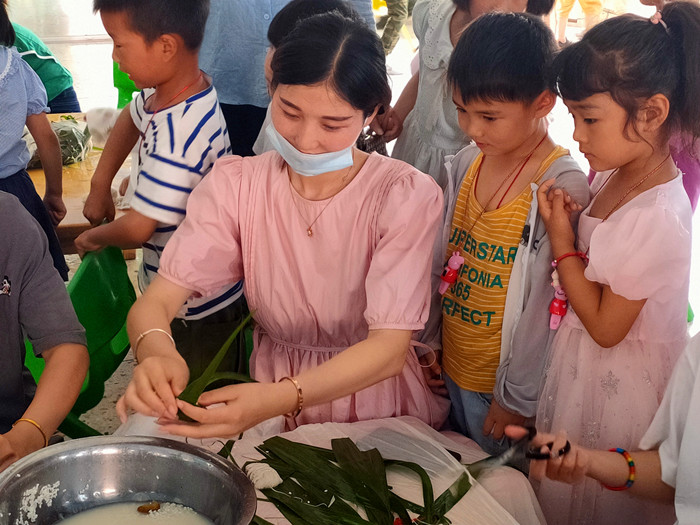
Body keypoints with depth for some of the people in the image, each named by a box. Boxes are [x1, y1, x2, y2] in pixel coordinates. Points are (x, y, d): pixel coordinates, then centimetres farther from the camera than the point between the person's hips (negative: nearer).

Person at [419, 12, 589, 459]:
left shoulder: (563, 188, -22)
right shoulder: (468, 163, -2)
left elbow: (548, 307, -20)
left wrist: (517, 399, -14)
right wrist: (429, 341, 11)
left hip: (504, 384, -6)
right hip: (452, 365, 6)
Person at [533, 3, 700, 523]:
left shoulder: (658, 220, -30)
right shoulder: (614, 173, -5)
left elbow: (606, 326, -21)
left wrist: (561, 239, -19)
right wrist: (565, 220, -9)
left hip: (618, 379, -8)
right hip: (579, 362, 8)